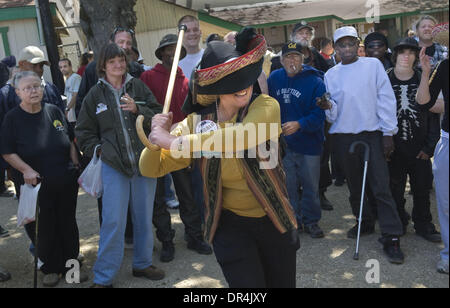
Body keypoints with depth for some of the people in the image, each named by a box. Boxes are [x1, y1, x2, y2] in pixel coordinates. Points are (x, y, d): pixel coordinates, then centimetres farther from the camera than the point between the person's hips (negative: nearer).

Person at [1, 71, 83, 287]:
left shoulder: (54, 111, 4)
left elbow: (70, 141, 12)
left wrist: (76, 166, 5)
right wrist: (26, 169, -19)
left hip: (67, 180, 3)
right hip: (37, 183, -3)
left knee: (68, 224, 12)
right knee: (44, 228, 7)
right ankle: (51, 268, 25)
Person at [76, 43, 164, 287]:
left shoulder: (138, 86, 6)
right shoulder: (96, 94, 5)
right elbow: (84, 131, 13)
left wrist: (138, 110, -13)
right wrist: (98, 150, 0)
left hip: (145, 161, 2)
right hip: (113, 165, -2)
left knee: (144, 218, 12)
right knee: (113, 221, -5)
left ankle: (142, 264, 31)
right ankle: (103, 277, 9)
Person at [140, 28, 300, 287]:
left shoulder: (265, 107, -16)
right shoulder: (198, 122, -8)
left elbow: (238, 136, -39)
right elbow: (151, 169, -7)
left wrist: (171, 141, -37)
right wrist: (158, 136, -27)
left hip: (275, 221, 1)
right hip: (230, 226, 0)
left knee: (283, 283, 19)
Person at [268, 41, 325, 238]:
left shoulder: (315, 81, -10)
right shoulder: (274, 78, 3)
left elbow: (319, 114, -16)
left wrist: (299, 124, -30)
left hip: (309, 143, -3)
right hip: (283, 143, 3)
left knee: (310, 185, 7)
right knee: (288, 186, 11)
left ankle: (310, 221, 25)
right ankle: (293, 220, 27)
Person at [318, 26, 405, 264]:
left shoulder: (373, 65, 3)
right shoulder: (331, 75, 9)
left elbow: (386, 99, 0)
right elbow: (333, 114, 10)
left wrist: (388, 133, -6)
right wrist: (328, 106, -14)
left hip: (372, 134, -3)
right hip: (343, 137, 3)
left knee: (380, 187, -7)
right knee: (354, 186, 12)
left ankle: (391, 237, 0)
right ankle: (365, 223, 30)